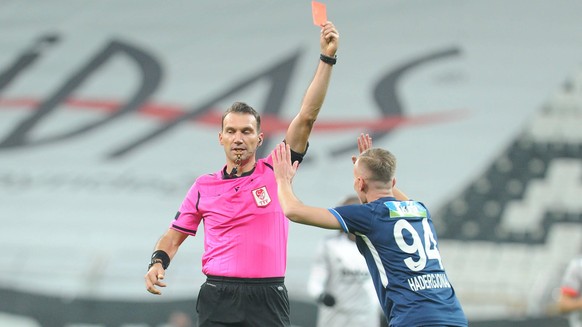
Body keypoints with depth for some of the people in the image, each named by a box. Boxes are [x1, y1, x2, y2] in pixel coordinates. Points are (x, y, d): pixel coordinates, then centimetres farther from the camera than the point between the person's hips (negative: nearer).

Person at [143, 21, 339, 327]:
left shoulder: (275, 172, 4)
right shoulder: (204, 186, 9)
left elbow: (306, 116, -2)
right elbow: (174, 235, 17)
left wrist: (326, 58, -8)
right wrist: (157, 262, -3)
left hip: (268, 301, -1)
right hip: (218, 300, 1)